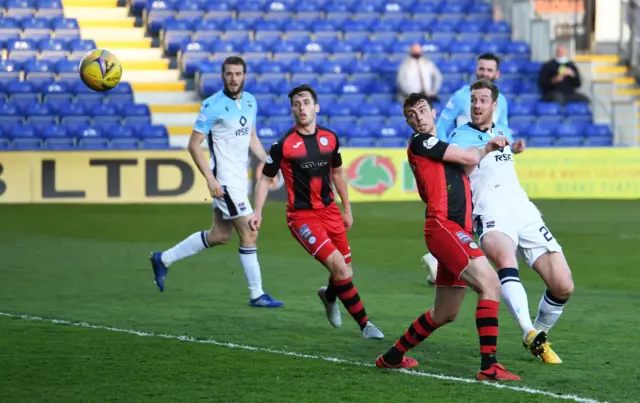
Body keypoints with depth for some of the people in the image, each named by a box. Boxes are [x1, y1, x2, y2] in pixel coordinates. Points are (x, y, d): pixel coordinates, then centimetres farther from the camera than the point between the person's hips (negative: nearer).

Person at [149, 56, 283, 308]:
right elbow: (194, 145, -13)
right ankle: (256, 295, 2)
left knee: (219, 236, 15)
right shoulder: (213, 106, -15)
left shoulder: (250, 101, 8)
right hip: (224, 180, -8)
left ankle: (163, 259, 28)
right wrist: (210, 178, -20)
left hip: (240, 178, 8)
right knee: (249, 233, -8)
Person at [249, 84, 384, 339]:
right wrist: (258, 211, -12)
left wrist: (347, 209, 21)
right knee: (338, 266, -17)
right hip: (302, 216, -5)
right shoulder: (283, 145, -9)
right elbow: (265, 179, -1)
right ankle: (364, 324, -5)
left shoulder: (330, 139, 4)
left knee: (345, 272, 6)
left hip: (329, 211, 5)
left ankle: (329, 296, 43)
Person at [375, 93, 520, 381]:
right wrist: (486, 148, 16)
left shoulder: (438, 146, 25)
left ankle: (392, 357, 32)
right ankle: (489, 366, -28)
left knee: (444, 314, 16)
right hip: (443, 226, -10)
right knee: (490, 284, -23)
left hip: (457, 232, 10)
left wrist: (489, 147, 17)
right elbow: (470, 157, -6)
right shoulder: (420, 142, -2)